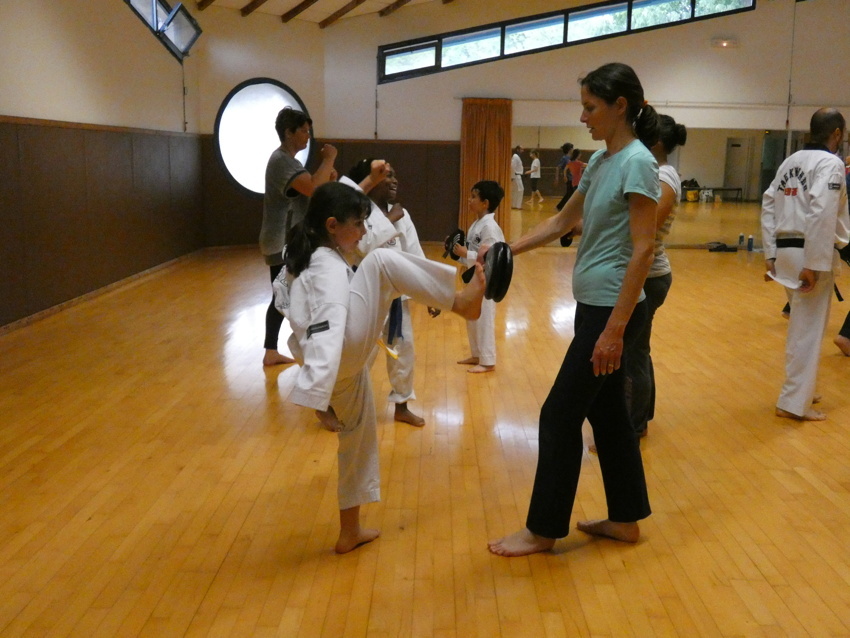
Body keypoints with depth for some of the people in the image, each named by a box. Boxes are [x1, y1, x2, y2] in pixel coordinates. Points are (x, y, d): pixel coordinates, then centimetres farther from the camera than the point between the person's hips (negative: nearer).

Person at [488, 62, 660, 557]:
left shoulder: (637, 162, -16)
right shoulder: (601, 160, 11)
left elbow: (643, 250, -20)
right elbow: (562, 222, 20)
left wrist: (616, 328, -23)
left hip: (613, 309, -9)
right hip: (594, 305, 9)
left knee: (560, 415, -1)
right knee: (606, 411, 15)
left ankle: (543, 530, 13)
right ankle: (626, 519, 28)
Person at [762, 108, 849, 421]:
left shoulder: (790, 161, 13)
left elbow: (768, 206, 11)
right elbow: (821, 215, -22)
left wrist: (770, 254, 11)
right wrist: (815, 264, -22)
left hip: (786, 251, 8)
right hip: (810, 255, -8)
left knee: (801, 324, 21)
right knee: (808, 329, 0)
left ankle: (800, 388, 32)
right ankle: (794, 402, 6)